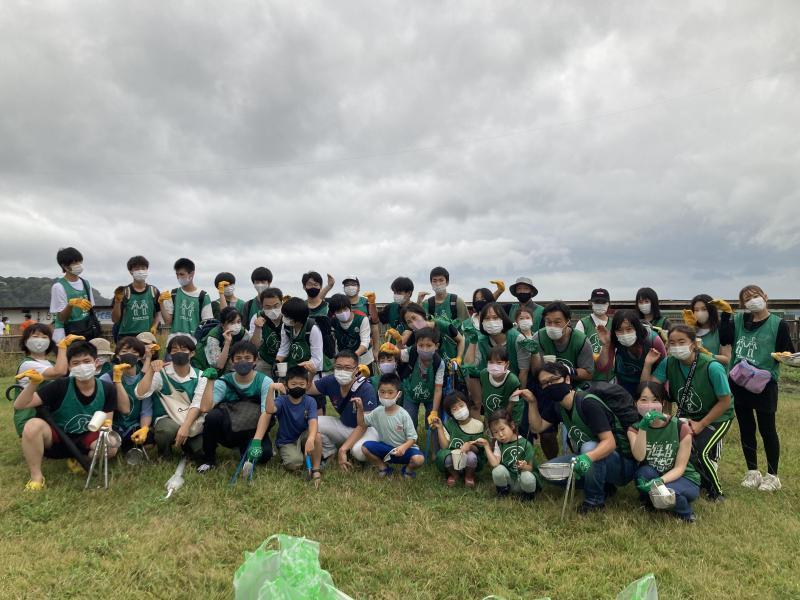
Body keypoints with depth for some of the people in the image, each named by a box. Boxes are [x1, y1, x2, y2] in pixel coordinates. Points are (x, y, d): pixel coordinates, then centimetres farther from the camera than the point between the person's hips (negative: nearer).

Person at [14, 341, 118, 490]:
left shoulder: (107, 390, -11)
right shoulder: (60, 386, -18)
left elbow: (106, 423, -6)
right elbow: (19, 405, -18)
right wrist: (33, 383, -35)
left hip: (84, 441, 1)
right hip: (55, 439, -1)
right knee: (33, 425, -32)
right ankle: (36, 476, -12)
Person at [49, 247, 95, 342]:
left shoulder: (86, 283, 10)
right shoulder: (58, 286, -8)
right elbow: (61, 318, -10)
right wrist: (71, 304, -28)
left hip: (85, 332, 5)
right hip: (66, 334, -5)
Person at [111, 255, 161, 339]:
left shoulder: (153, 291, 6)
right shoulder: (124, 292, -1)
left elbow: (158, 313, 13)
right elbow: (115, 319, -2)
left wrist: (154, 326, -4)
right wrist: (117, 302, -17)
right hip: (126, 337, -2)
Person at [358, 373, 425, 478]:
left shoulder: (403, 415, -15)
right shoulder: (378, 412, -3)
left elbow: (412, 438, -13)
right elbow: (362, 423, 7)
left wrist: (403, 447, -34)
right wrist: (360, 409, -10)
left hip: (404, 448, -3)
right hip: (385, 448, 3)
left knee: (419, 459, -32)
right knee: (365, 447, -22)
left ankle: (408, 469, 5)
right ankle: (383, 468, 3)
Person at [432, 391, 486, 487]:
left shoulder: (477, 425, -7)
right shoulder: (449, 424, -2)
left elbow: (478, 449, -7)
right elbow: (444, 446, -9)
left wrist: (470, 446, -29)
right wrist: (439, 428, -17)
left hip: (469, 464, -1)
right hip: (453, 461, 1)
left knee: (471, 456, -36)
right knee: (442, 454, -31)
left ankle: (469, 475, 1)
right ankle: (453, 475, 3)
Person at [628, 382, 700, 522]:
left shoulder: (681, 428, -14)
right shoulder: (634, 429, -8)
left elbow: (680, 468, -15)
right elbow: (639, 457, -28)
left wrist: (660, 481, -33)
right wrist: (643, 427, -39)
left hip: (683, 479, -2)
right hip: (651, 477, 2)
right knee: (644, 472, -31)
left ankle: (684, 512, -3)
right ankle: (649, 500, -2)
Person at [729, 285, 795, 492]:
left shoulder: (778, 324, -3)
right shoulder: (738, 321, 7)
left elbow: (789, 353, -1)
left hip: (764, 384, -3)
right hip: (739, 383, 3)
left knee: (767, 430, 5)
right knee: (746, 429, 12)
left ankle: (772, 475, 20)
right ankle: (752, 472, 26)